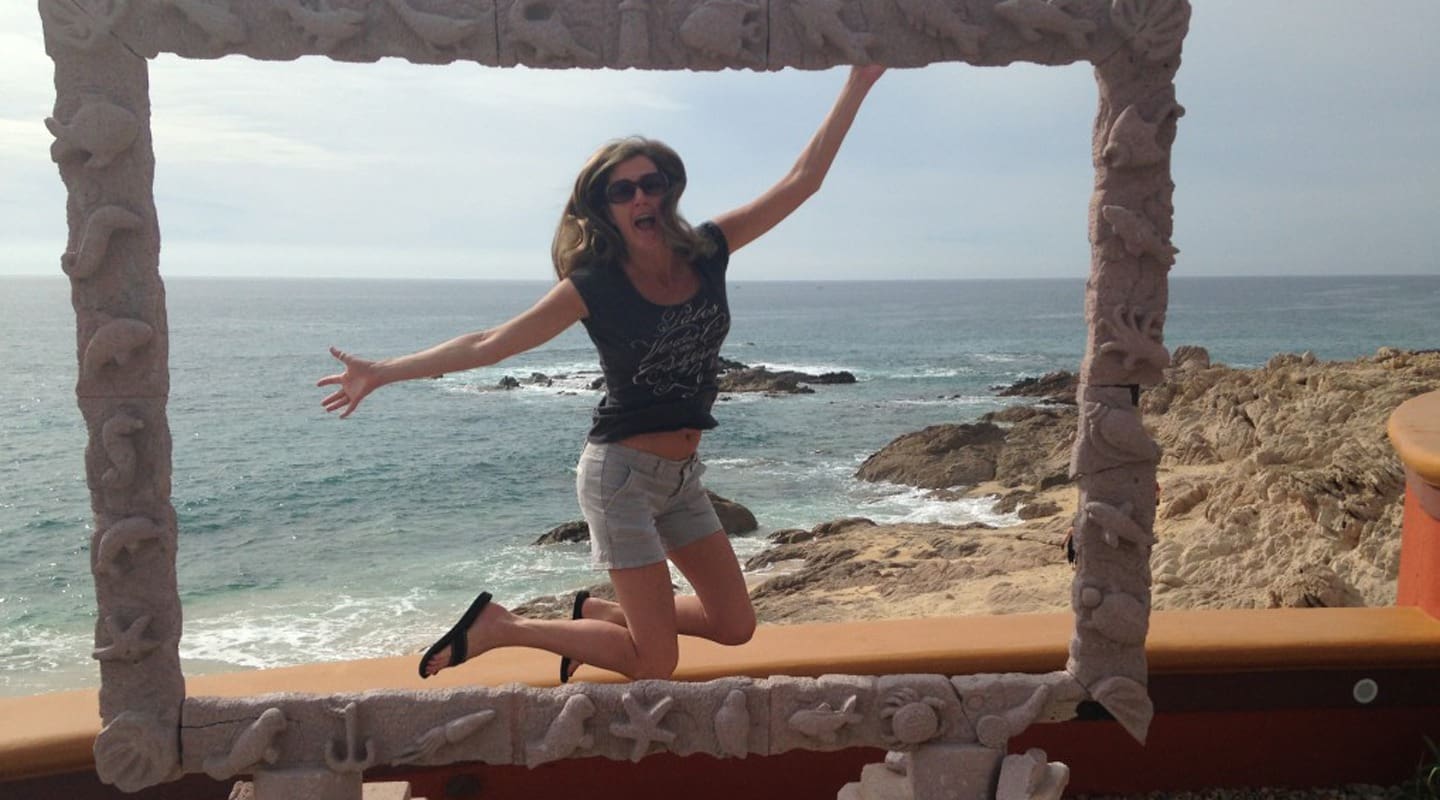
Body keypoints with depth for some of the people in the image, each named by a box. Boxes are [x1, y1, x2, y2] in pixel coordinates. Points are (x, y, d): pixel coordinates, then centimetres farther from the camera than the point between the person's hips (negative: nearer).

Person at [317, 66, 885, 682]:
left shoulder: (707, 252, -2)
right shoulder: (596, 285, -12)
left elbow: (801, 181, -1)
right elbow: (491, 343, -9)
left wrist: (858, 84, -3)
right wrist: (381, 372, -10)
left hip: (683, 474, 6)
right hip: (622, 472, -6)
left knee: (734, 626, 11)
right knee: (656, 663, -3)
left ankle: (597, 613, 29)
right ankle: (498, 626, 12)